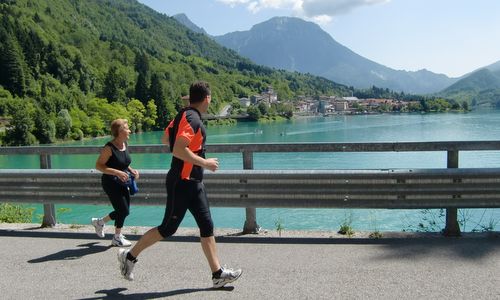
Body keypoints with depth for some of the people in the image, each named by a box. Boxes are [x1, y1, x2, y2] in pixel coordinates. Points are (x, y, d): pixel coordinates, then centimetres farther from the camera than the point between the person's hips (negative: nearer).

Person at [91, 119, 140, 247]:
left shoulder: (125, 144, 4)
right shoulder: (109, 148, -19)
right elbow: (98, 165, -20)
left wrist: (132, 170, 1)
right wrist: (117, 172, -28)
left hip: (122, 183, 8)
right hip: (110, 183, -8)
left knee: (123, 211, 14)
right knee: (123, 210, -5)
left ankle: (99, 222, 37)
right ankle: (117, 238, 15)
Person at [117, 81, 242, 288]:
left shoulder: (183, 115, 11)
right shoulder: (192, 119, -18)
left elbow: (165, 139, 21)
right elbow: (178, 150, -28)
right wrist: (205, 163, -19)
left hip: (193, 183, 10)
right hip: (182, 183, -10)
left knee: (207, 226, 8)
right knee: (168, 229, 2)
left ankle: (218, 274, 12)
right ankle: (129, 256, 19)